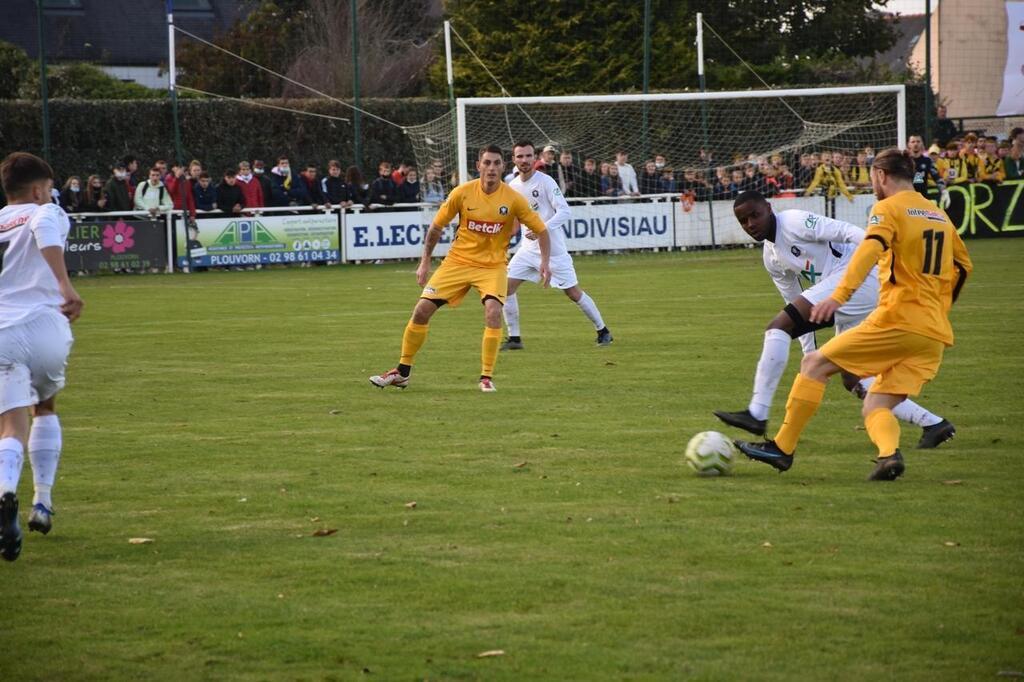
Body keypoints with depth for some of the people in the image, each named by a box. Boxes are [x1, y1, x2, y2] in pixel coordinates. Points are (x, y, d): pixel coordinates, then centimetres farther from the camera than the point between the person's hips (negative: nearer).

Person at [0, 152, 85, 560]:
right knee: (45, 409, 27)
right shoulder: (48, 213, 9)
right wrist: (65, 286, -25)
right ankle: (42, 503, 24)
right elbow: (44, 228, -16)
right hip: (45, 325, -1)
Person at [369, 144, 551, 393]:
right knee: (422, 310, -3)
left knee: (493, 310, -27)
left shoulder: (513, 199, -12)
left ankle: (486, 377, -15)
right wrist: (425, 262, 2)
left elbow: (541, 231, -3)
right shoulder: (462, 193, -9)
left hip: (492, 265, -2)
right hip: (458, 261, 2)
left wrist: (545, 262, -16)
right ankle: (402, 372, 14)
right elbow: (436, 227, 3)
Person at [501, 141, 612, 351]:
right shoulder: (513, 186, 5)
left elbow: (565, 212, -21)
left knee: (573, 293, 1)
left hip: (553, 249, -6)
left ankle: (602, 331, 19)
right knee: (507, 287, -7)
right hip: (528, 248, 6)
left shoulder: (545, 182, -14)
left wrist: (543, 229, -30)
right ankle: (514, 338, 2)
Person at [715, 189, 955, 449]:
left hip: (856, 276, -10)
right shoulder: (771, 257, 21)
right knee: (853, 381, 12)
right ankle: (932, 424, 13)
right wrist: (809, 352, 23)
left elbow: (846, 232, -15)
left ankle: (757, 414, -22)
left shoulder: (795, 222, -6)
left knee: (778, 327, -16)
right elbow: (798, 308, 27)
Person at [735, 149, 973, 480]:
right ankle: (890, 453, -25)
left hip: (898, 319, -7)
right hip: (936, 335, 7)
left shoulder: (889, 208, -2)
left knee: (815, 364, 5)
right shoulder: (940, 216, 22)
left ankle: (782, 448, 2)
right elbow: (964, 266, 31)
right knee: (875, 409, 6)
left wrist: (839, 296, -32)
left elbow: (870, 249, -20)